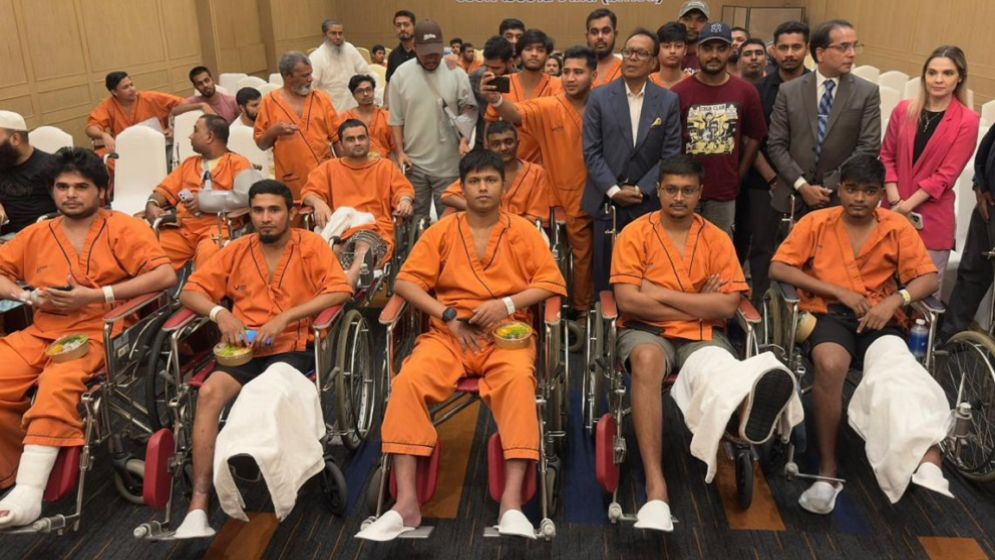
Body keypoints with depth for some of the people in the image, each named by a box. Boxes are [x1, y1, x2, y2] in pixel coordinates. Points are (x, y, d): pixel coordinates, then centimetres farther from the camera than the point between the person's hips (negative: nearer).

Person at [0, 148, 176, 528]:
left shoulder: (123, 229, 7)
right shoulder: (36, 236, 21)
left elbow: (165, 275, -7)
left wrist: (96, 295, -11)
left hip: (98, 333, -5)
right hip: (41, 332, 5)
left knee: (57, 384, -33)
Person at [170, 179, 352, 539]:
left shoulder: (311, 246, 3)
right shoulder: (236, 250, 13)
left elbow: (340, 290, -10)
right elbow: (190, 291, 14)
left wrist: (284, 318, -16)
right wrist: (219, 313, -8)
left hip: (293, 349, -2)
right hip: (242, 349, 3)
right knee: (209, 393, -26)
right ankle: (199, 504, -25)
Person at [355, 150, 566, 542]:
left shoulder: (523, 231, 9)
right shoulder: (441, 231, 11)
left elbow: (551, 282, 4)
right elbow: (407, 282, 5)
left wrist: (507, 303, -12)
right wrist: (448, 316, -8)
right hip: (450, 332, 1)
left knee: (518, 379, -35)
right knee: (409, 380, -28)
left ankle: (512, 501, -36)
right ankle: (407, 501, -27)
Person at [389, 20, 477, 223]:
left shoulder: (457, 73, -4)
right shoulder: (401, 74, 0)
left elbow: (470, 110, 1)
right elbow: (396, 119, 3)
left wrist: (465, 140, -14)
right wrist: (399, 152, -3)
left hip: (448, 162, -1)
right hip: (413, 161, 1)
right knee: (414, 218, 14)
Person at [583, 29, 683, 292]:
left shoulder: (669, 101, 4)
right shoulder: (599, 97, 3)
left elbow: (671, 154, 1)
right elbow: (591, 151, -1)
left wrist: (641, 189, -8)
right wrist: (613, 190, -9)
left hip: (649, 203, 0)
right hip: (606, 201, 0)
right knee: (605, 273, 5)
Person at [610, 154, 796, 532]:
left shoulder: (717, 239, 8)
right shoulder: (635, 234, 2)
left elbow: (728, 306, -4)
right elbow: (628, 302, -10)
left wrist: (662, 294, -8)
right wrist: (696, 304, -6)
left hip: (702, 335, 1)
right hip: (647, 331, -1)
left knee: (713, 365, -35)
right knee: (647, 358, -38)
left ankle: (748, 405, -77)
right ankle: (656, 488, -45)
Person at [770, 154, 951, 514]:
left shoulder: (897, 227, 9)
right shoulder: (816, 223, 5)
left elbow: (928, 279, 6)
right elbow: (778, 269, -4)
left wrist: (895, 300, -16)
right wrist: (839, 292, -10)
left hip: (878, 318, 2)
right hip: (827, 313, -2)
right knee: (830, 364, -34)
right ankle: (828, 468, -24)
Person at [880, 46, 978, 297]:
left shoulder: (967, 121, -5)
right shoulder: (903, 110, 5)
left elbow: (946, 174, -8)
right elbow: (887, 156, 6)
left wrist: (908, 205, -13)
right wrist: (895, 200, -6)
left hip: (932, 217, -3)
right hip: (893, 211, 3)